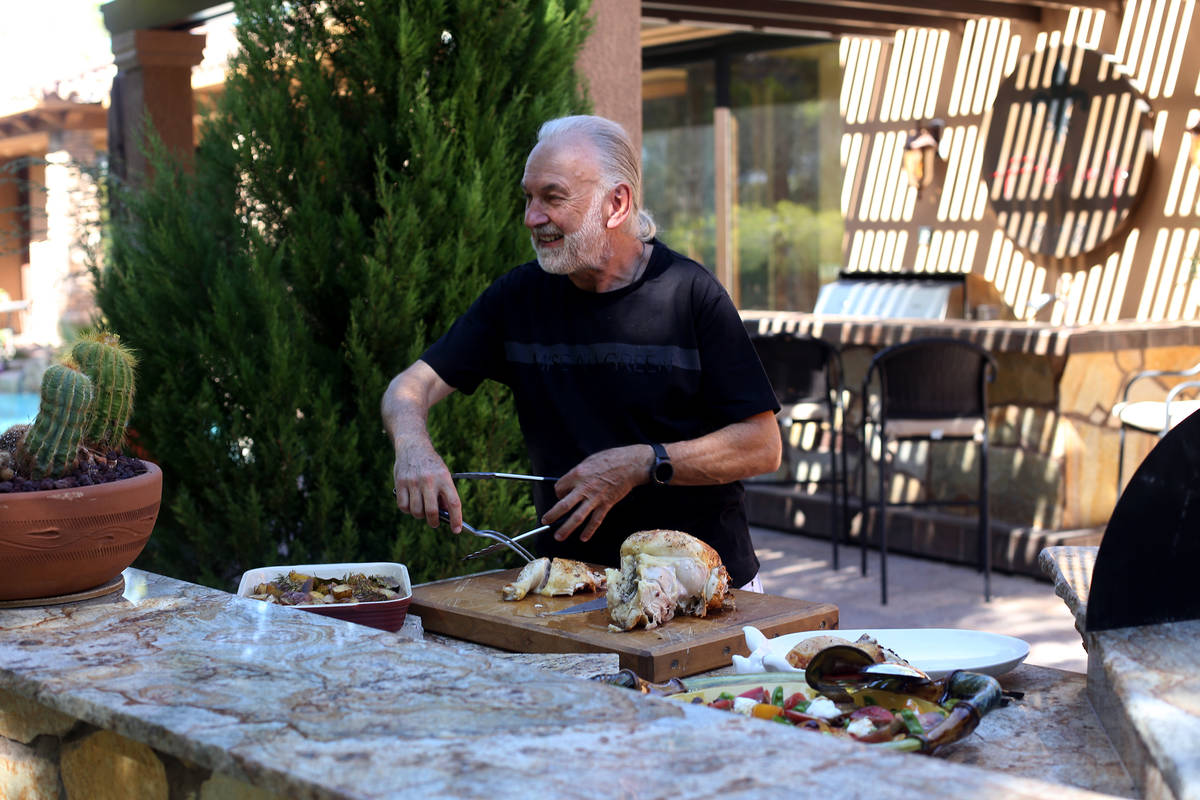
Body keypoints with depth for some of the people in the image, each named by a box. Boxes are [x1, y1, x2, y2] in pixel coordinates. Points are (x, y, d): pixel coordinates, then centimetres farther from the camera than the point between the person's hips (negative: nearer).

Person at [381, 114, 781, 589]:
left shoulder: (690, 294, -5)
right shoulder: (518, 296, 5)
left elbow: (763, 447, -6)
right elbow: (412, 386, 4)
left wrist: (643, 465, -16)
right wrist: (413, 447, -19)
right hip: (569, 578, 3)